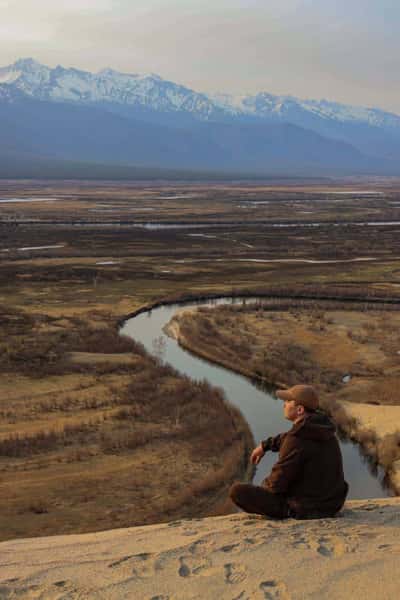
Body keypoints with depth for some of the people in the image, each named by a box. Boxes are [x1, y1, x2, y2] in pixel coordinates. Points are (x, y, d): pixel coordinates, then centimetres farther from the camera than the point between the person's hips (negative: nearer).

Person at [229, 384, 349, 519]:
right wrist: (265, 445, 22)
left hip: (305, 509, -8)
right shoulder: (321, 425, -1)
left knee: (237, 490, -8)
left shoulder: (296, 442, -27)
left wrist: (263, 486, 3)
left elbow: (277, 482, -19)